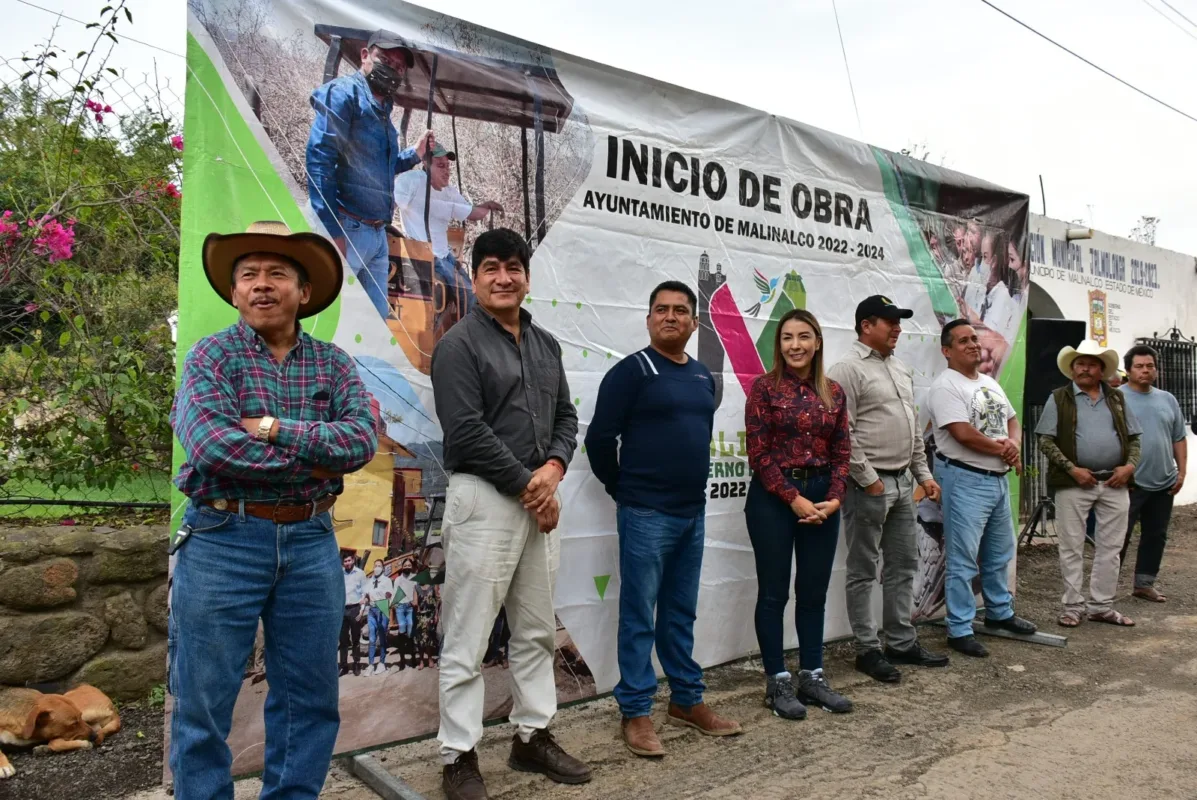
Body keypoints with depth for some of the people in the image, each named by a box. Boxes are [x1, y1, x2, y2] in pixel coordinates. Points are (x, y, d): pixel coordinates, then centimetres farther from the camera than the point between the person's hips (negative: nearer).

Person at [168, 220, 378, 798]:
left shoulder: (333, 363, 7)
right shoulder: (211, 356, -2)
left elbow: (361, 440, -9)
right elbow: (212, 446, -18)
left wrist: (274, 429, -18)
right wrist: (313, 460, -12)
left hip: (310, 541, 3)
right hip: (223, 540, -3)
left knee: (310, 697, 13)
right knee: (203, 700, 8)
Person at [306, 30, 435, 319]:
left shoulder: (382, 110, 20)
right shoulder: (343, 93, -6)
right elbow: (319, 160, -17)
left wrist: (415, 154, 18)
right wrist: (332, 231, -23)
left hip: (377, 234, 9)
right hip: (347, 230, -9)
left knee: (378, 317, 11)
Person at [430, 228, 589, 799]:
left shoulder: (546, 345, 14)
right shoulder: (459, 344, -7)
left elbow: (566, 416, 15)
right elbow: (467, 432, -15)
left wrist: (554, 469, -4)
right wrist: (526, 484, -13)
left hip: (542, 499, 7)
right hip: (484, 498, -7)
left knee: (537, 631, 15)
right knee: (468, 639, 0)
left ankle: (532, 737, 30)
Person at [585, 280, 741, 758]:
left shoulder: (704, 378, 12)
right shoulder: (631, 371, -10)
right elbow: (600, 437, -11)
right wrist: (623, 489, -2)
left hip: (693, 512, 7)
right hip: (646, 514, -6)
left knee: (681, 613, 16)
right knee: (639, 616, 2)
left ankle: (686, 700, 28)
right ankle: (635, 712, 12)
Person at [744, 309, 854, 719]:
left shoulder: (834, 391, 7)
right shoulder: (764, 386, -6)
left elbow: (842, 452, 7)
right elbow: (759, 454, -10)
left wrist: (834, 498, -6)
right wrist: (793, 498, -13)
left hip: (822, 497, 5)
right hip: (773, 498, -4)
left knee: (814, 592, 12)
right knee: (774, 592, 4)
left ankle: (812, 677, 25)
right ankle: (777, 683, 16)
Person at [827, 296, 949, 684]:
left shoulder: (901, 369, 16)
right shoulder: (848, 369, -12)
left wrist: (923, 473, 16)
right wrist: (868, 479, -16)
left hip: (903, 482, 9)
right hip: (869, 484, -9)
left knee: (904, 565, 15)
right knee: (863, 571, 2)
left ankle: (902, 643, 26)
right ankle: (868, 650, 11)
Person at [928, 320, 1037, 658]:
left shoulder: (990, 383, 14)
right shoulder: (946, 386, -15)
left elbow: (1012, 420, 17)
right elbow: (963, 434, -22)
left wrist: (1014, 445, -6)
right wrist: (1002, 450, -8)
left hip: (998, 478, 9)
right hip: (965, 480, -9)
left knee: (1000, 553, 20)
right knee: (963, 560, -5)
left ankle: (1000, 613, 37)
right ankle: (959, 630, 3)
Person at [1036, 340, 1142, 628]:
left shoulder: (1117, 399, 13)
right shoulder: (1059, 399, 1)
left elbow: (1134, 438, 15)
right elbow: (1046, 441, -4)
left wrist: (1130, 465, -3)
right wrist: (1072, 469, -14)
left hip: (1114, 484, 4)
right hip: (1074, 484, -4)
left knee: (1110, 547, 9)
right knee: (1072, 548, 2)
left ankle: (1102, 606, 20)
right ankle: (1072, 607, 11)